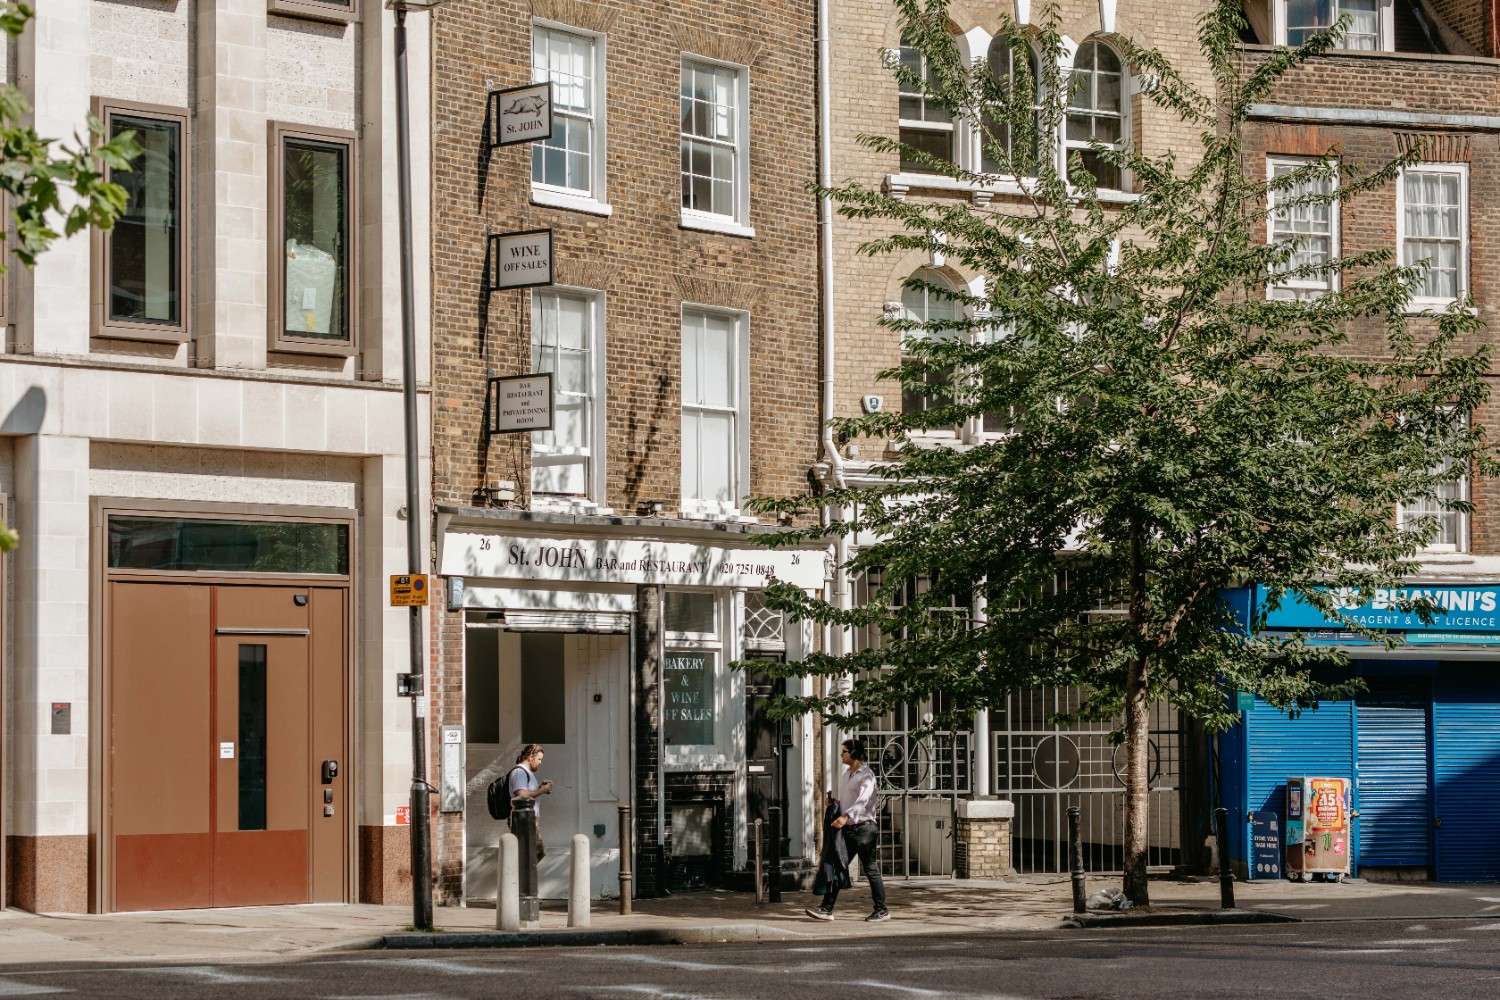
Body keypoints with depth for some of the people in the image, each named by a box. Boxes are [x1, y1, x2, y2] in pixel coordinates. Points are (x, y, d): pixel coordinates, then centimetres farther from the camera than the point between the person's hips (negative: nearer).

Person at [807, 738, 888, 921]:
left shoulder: (866, 775, -10)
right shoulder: (846, 775, 16)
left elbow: (862, 800, -26)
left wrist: (846, 817, -39)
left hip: (864, 826, -8)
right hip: (847, 829, 8)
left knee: (871, 870, -1)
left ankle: (881, 910, 8)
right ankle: (826, 909, -2)